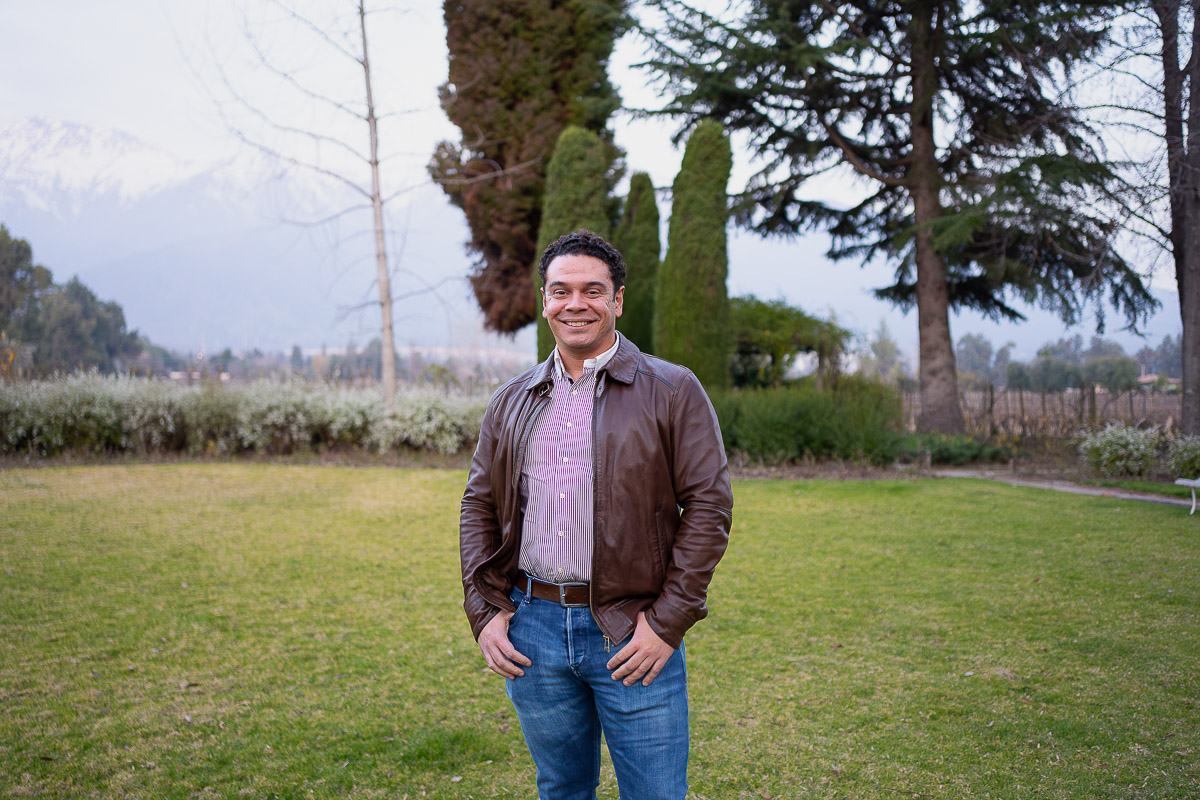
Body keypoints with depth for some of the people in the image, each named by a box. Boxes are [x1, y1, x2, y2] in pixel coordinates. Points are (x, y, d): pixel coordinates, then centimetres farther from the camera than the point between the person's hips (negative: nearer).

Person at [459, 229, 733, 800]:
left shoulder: (673, 392, -2)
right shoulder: (511, 403, 11)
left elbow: (708, 506, -6)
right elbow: (478, 507, 13)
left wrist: (667, 623, -12)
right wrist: (485, 611, 2)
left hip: (632, 635, -3)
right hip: (532, 628, 4)